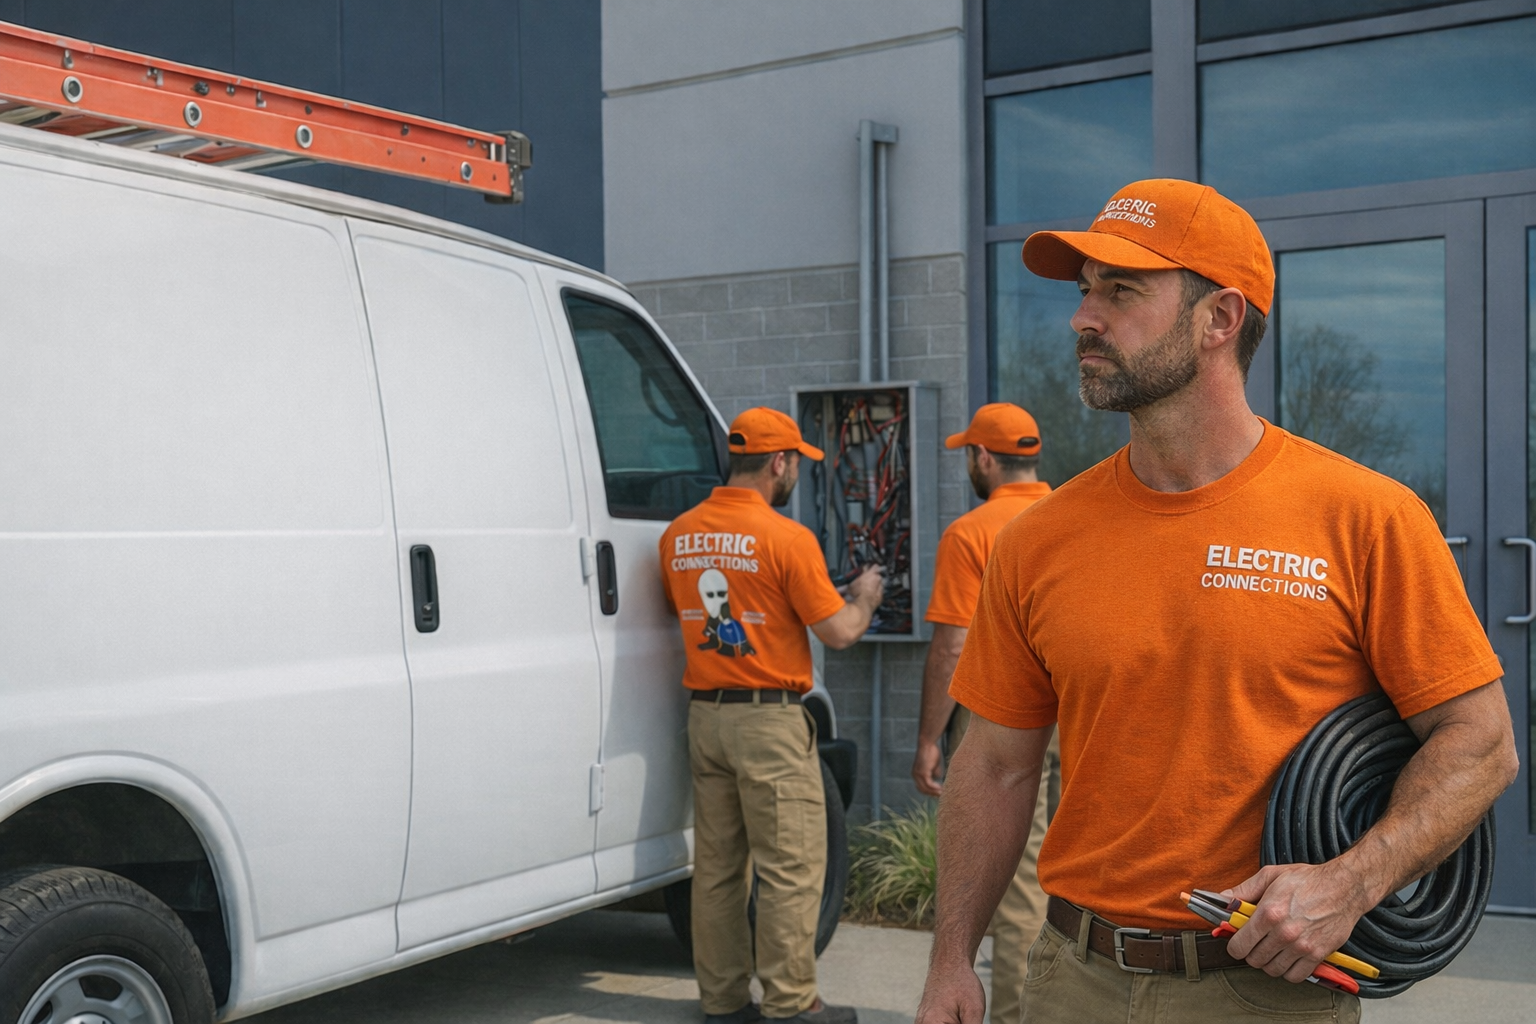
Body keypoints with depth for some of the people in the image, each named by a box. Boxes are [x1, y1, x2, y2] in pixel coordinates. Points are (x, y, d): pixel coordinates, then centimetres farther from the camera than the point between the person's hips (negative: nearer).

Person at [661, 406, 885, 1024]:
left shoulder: (679, 536, 5)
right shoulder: (787, 538, -13)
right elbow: (839, 632, -10)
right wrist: (865, 597, 10)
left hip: (704, 715, 7)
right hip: (769, 719, -6)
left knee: (717, 866, 13)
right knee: (791, 867, 2)